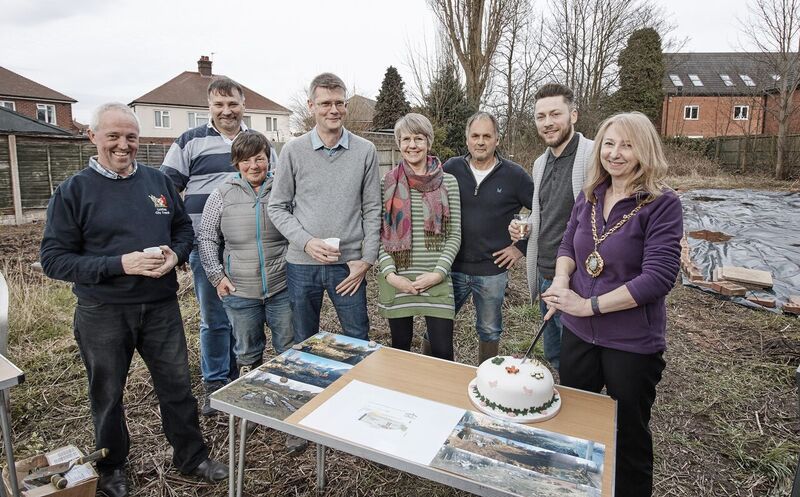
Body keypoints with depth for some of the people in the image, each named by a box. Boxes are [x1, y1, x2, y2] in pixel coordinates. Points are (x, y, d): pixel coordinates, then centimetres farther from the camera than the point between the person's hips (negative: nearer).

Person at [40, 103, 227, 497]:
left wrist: (175, 254, -11)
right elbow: (54, 259, -9)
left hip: (161, 306, 3)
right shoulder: (73, 191, -7)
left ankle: (192, 456, 32)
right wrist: (120, 264, -22)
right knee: (107, 394, 16)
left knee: (177, 385, 12)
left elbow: (184, 228, 11)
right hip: (102, 313, -2)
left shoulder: (158, 182, 4)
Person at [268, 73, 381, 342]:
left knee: (359, 342, 11)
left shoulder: (365, 151, 0)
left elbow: (371, 209, 2)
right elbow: (277, 207, 1)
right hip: (302, 263, 1)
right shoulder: (293, 150, -1)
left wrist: (367, 259, -4)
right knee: (303, 344, 16)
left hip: (349, 264, 0)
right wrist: (306, 242, -13)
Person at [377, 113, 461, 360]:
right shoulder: (388, 182, 3)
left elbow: (454, 235, 3)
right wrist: (389, 274, -9)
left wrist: (438, 273, -9)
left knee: (442, 351, 2)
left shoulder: (448, 182, 3)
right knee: (400, 347, 13)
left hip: (436, 280, 0)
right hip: (396, 280, 1)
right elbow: (379, 234, 3)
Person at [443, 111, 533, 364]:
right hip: (451, 267, 1)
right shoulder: (451, 169, -1)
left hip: (492, 271, -1)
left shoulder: (514, 175, -5)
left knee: (490, 331, 16)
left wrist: (522, 246, -3)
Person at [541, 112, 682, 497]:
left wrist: (590, 305, -22)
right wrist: (561, 281, -11)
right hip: (578, 333, 6)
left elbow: (658, 277, -21)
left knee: (628, 434, 16)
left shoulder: (662, 204, -15)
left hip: (632, 343, -5)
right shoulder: (588, 197, 1)